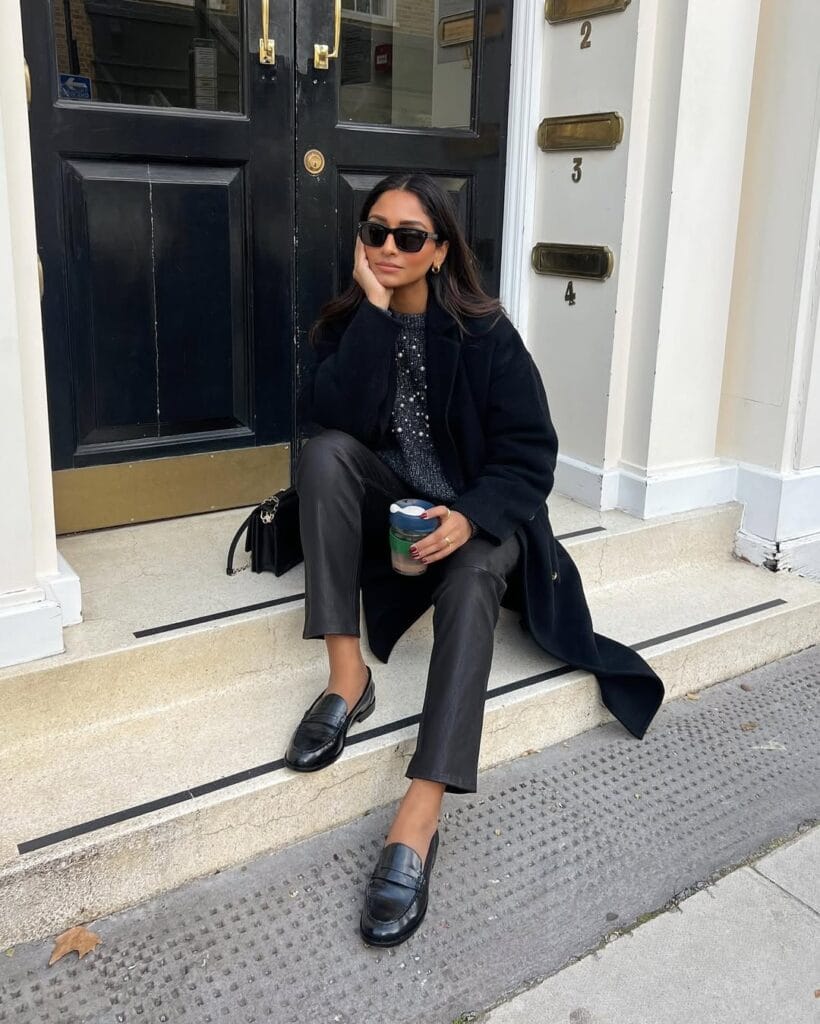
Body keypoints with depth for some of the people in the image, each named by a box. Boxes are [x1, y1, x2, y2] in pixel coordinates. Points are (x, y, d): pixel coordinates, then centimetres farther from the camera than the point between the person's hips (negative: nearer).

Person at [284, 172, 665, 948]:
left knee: (473, 580, -35)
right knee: (324, 451, -27)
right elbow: (338, 421, -20)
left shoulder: (483, 331, -8)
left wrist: (472, 516, -29)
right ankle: (347, 678, -27)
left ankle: (417, 822, -43)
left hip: (475, 514, -2)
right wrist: (374, 311, -22)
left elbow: (530, 450, -12)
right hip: (388, 507, 3)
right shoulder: (346, 322, -1)